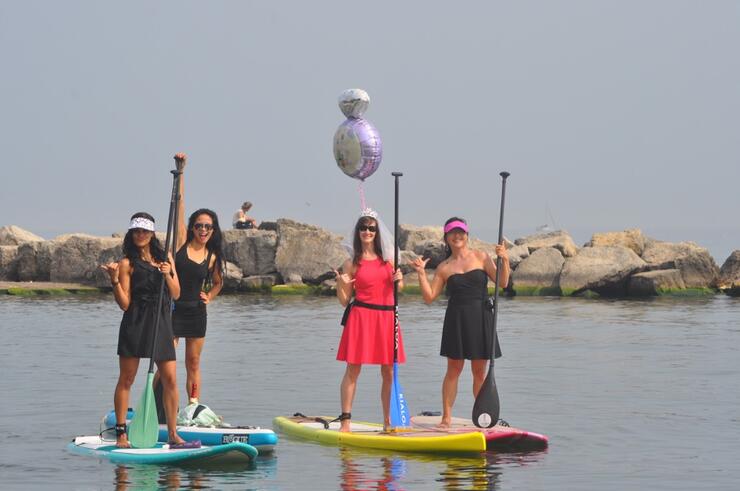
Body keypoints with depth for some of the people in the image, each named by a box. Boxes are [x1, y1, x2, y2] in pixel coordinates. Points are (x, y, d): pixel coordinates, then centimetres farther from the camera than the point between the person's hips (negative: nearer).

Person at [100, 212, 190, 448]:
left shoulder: (165, 258, 12)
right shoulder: (127, 264, -2)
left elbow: (176, 294, 9)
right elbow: (124, 303, -6)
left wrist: (168, 275, -8)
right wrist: (114, 280, -19)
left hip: (161, 323, 4)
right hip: (135, 323, -4)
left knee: (170, 379, -1)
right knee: (126, 379, 1)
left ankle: (172, 433, 5)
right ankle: (121, 433, 6)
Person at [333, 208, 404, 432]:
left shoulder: (388, 258, 10)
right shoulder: (352, 263, 1)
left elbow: (399, 288, 21)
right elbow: (344, 300, 2)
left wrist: (399, 280, 0)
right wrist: (341, 285, -17)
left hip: (387, 317, 4)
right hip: (361, 316, -3)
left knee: (389, 372, 5)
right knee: (353, 370, -4)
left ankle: (388, 422, 13)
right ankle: (345, 420, -2)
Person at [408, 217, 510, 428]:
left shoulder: (481, 257, 3)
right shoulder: (444, 267, 6)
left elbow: (502, 282, -2)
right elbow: (429, 296, 4)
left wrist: (504, 261, -16)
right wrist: (421, 273, -5)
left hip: (481, 317, 0)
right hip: (456, 318, 0)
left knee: (480, 371, 4)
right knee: (454, 369, 1)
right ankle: (446, 417, 6)